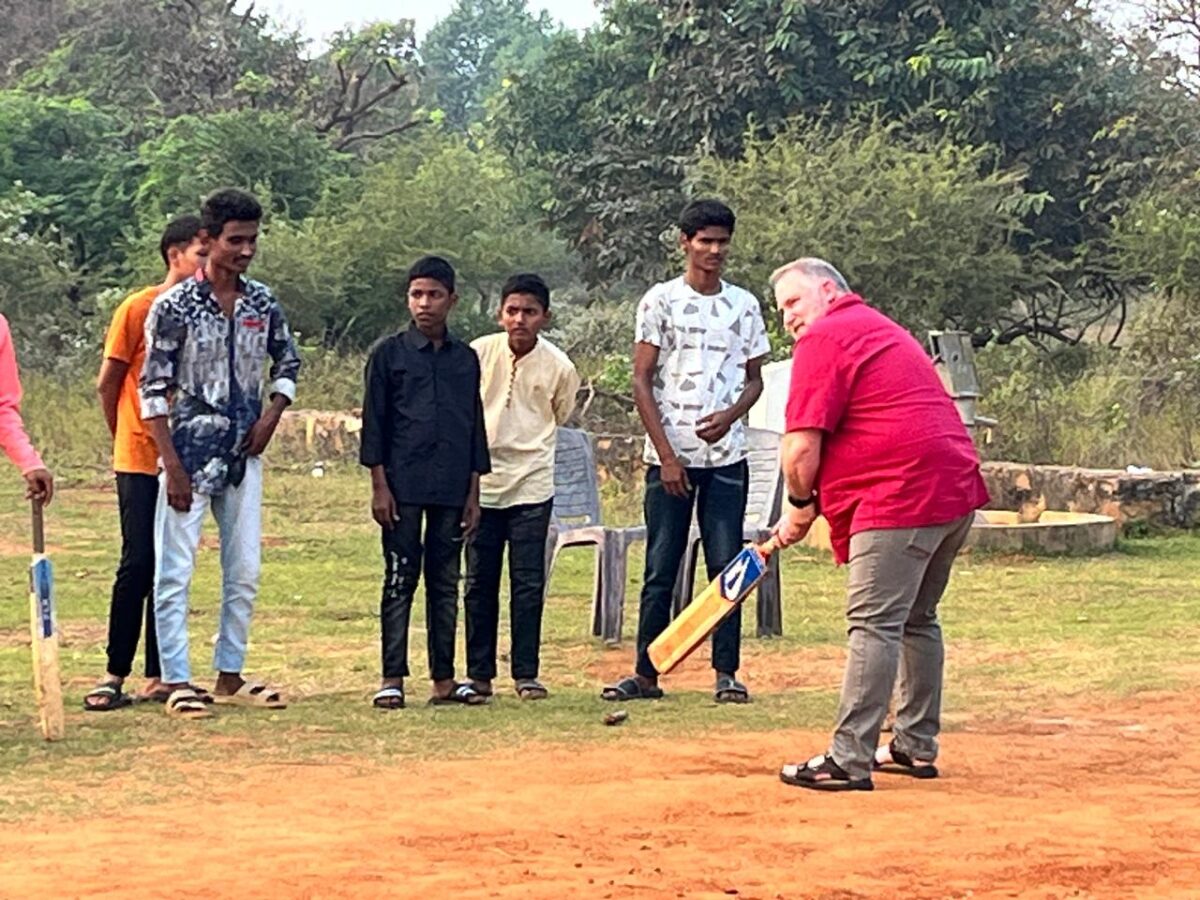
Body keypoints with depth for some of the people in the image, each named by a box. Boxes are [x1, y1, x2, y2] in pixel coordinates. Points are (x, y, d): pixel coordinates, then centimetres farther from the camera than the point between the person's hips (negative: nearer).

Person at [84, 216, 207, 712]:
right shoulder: (139, 308, -7)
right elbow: (108, 384, 0)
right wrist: (127, 440, 9)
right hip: (140, 461, -5)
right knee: (139, 565, -7)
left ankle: (158, 676, 12)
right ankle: (115, 675, 0)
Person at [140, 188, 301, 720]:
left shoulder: (262, 303, 5)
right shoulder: (174, 307, -9)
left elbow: (287, 361, 20)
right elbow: (153, 389, -10)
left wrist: (272, 413, 2)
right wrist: (172, 464, -15)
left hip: (243, 455, 5)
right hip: (189, 453, -5)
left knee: (245, 572, 9)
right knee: (175, 571, -4)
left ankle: (230, 678, 19)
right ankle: (177, 682, 2)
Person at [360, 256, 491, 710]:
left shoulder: (466, 359, 11)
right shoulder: (389, 353, 1)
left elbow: (475, 426, 14)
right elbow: (374, 422, 0)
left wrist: (473, 492, 9)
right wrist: (379, 486, -7)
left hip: (452, 489, 3)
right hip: (403, 487, -3)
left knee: (446, 583, 7)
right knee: (400, 580, -3)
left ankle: (444, 679, 11)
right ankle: (392, 678, 0)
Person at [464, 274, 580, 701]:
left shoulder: (559, 367, -5)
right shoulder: (479, 353, -5)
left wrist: (520, 443, 9)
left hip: (531, 487, -1)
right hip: (480, 484, 1)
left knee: (529, 583, -1)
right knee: (479, 582, 6)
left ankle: (526, 674, 7)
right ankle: (479, 673, 14)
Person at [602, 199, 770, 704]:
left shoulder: (744, 306, 9)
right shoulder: (660, 301, 0)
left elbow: (754, 378, 15)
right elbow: (642, 382, -2)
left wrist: (731, 414, -7)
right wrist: (666, 454, -8)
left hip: (727, 456, 2)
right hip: (670, 457, -2)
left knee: (727, 567, 0)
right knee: (660, 570, 1)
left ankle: (727, 674, 6)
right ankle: (646, 675, 7)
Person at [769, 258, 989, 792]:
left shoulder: (823, 339, -4)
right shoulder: (881, 329, 27)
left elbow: (803, 446, -11)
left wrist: (800, 504, 8)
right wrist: (813, 503, 16)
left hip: (901, 500, -10)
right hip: (956, 490, 10)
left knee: (874, 625, -11)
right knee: (916, 620, 19)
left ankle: (849, 761, -13)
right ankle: (917, 747, 26)